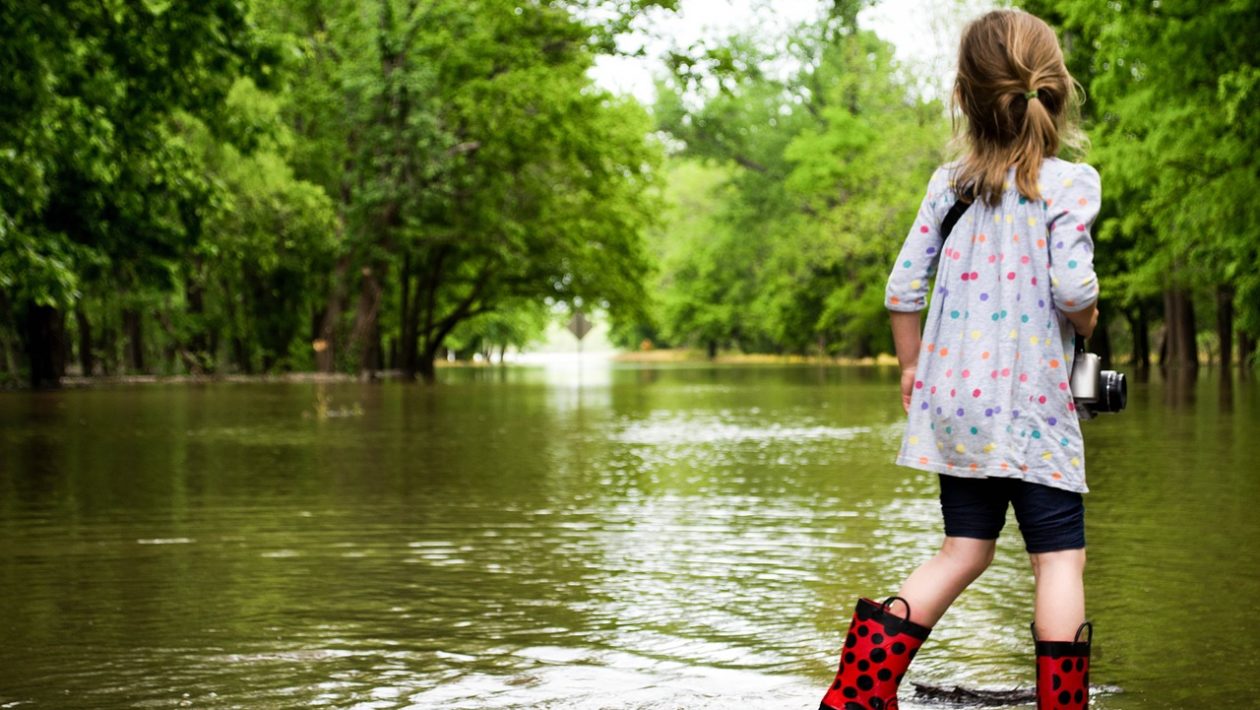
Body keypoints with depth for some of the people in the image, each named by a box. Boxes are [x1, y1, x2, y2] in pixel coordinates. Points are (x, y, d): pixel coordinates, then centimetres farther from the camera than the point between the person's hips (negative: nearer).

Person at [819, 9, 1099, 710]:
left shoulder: (949, 184, 5)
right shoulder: (1070, 182, -8)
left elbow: (902, 288, 5)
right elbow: (1072, 285, -20)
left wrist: (911, 365, 19)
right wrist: (1087, 319, 2)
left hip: (954, 398, 5)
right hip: (1034, 402, -5)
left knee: (965, 551, 14)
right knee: (1061, 557, 3)